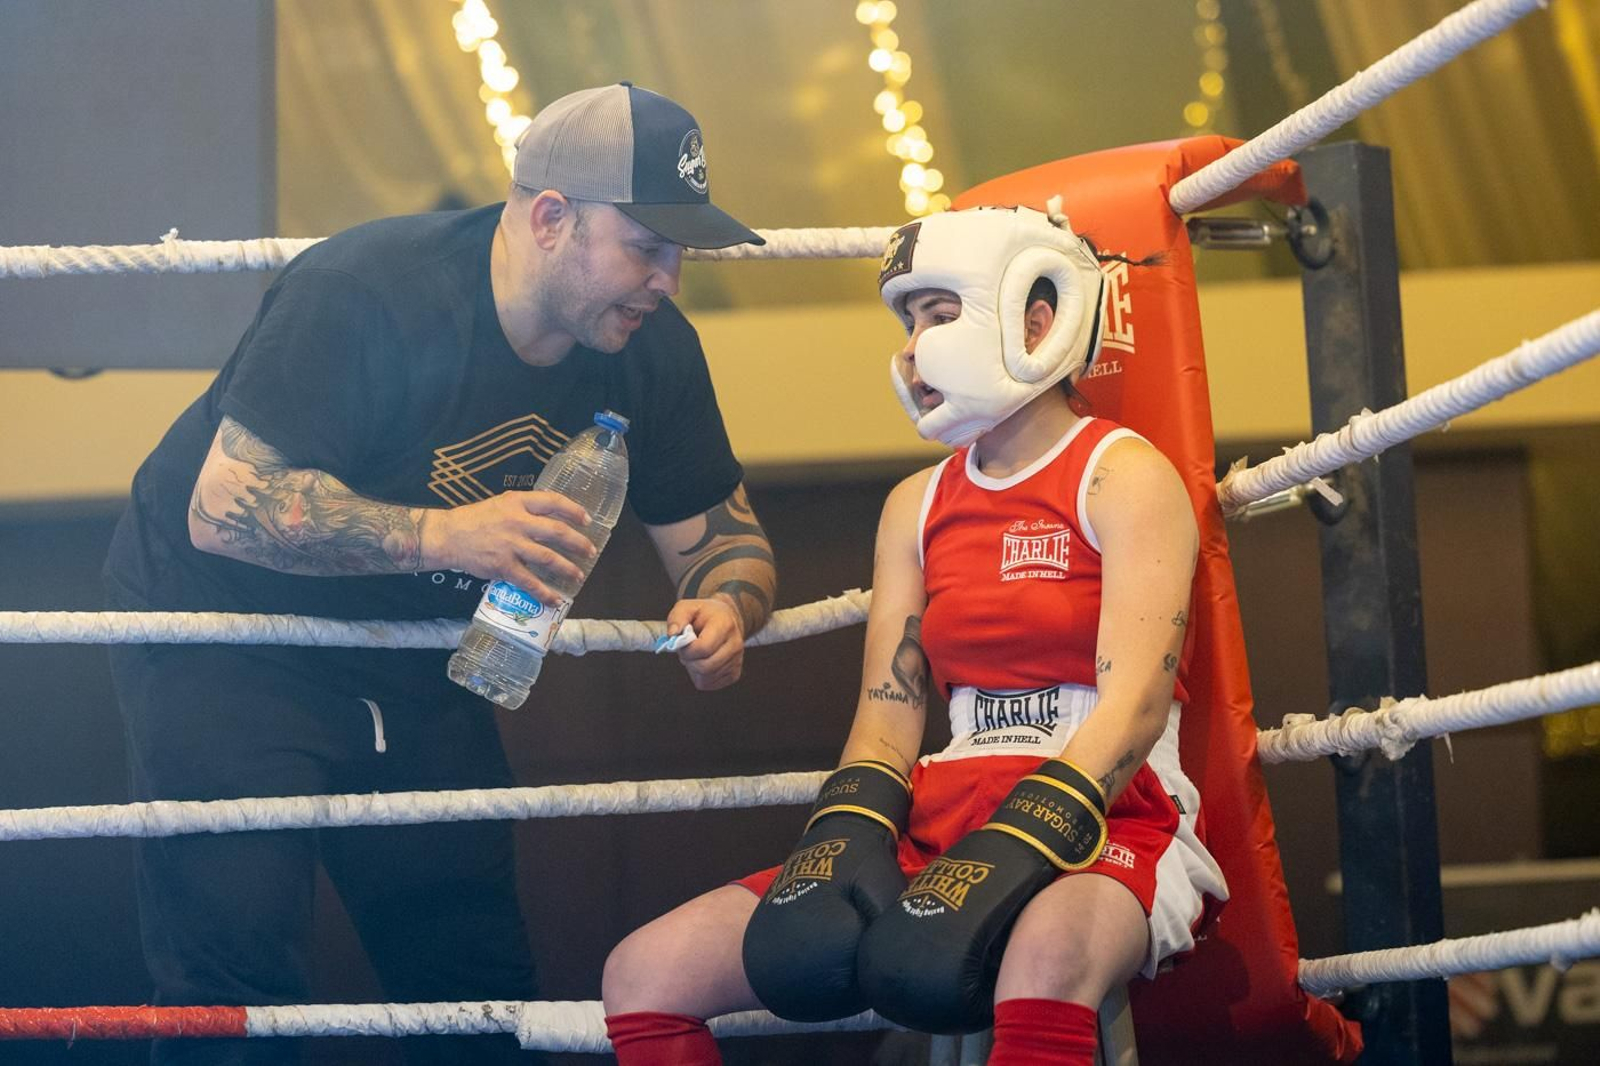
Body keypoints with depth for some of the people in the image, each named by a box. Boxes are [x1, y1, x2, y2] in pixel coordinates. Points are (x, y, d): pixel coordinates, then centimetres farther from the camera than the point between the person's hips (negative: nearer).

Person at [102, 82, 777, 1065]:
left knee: (481, 981, 5)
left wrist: (724, 604, -21)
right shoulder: (365, 291, -28)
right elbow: (221, 508, -31)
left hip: (416, 666, 6)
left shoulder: (651, 351, -7)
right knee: (241, 980, -15)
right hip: (229, 641, -6)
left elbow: (720, 530, 5)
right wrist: (442, 533, -42)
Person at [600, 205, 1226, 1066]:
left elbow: (1135, 701, -15)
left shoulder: (1123, 477, -3)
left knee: (1041, 967, -44)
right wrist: (844, 843, -12)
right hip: (941, 823, 7)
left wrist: (1008, 861, -28)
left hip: (1104, 820, -6)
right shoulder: (916, 506, 17)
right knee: (645, 975, -7)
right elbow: (887, 715, 10)